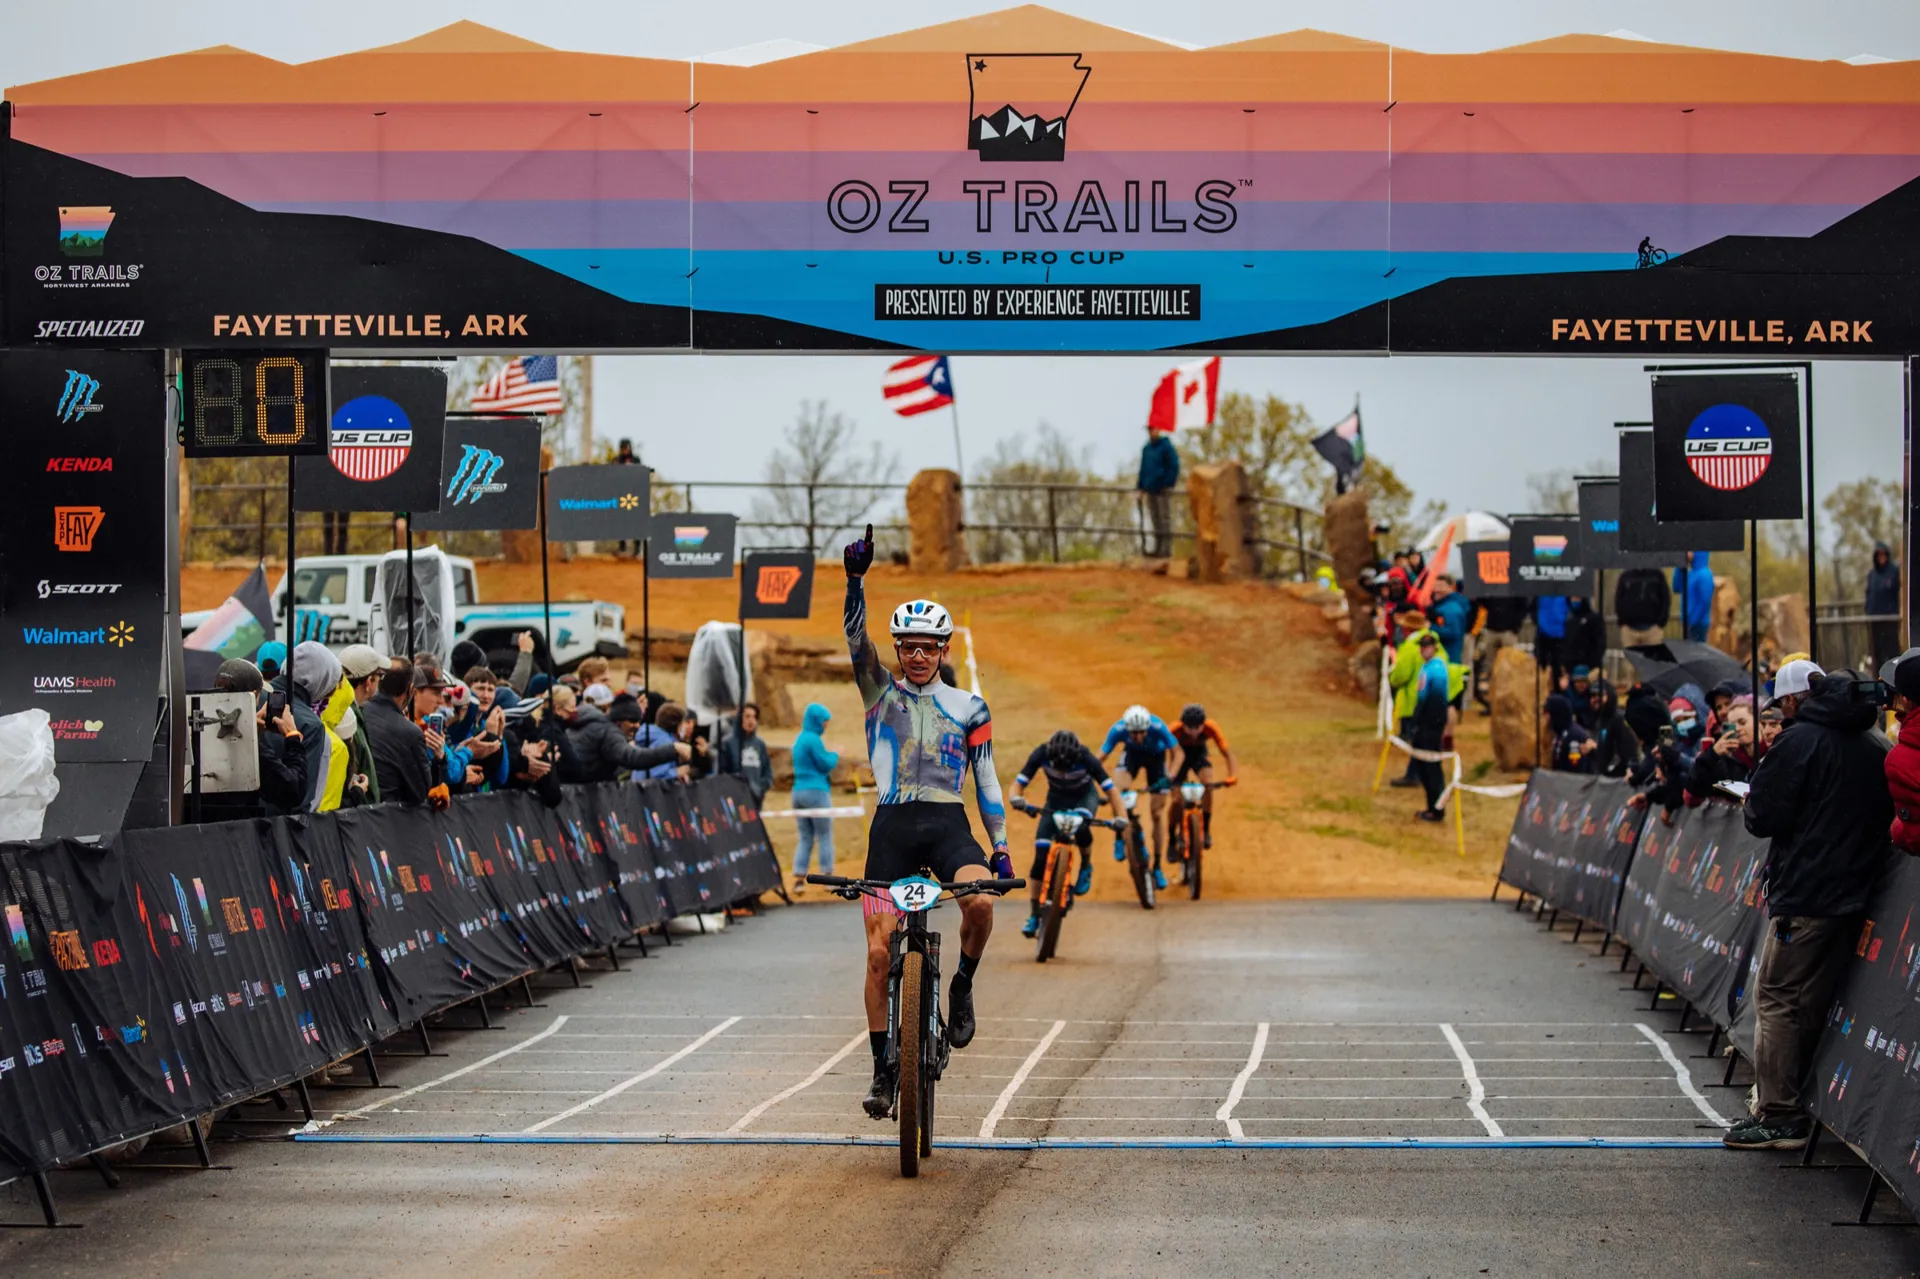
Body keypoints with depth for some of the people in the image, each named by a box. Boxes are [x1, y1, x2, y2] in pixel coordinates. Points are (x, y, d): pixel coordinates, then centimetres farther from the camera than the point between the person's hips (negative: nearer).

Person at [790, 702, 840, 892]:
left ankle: (799, 879, -2)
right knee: (825, 836, 1)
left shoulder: (799, 739, 14)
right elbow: (826, 764, -12)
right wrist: (835, 754, 6)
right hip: (816, 791, -8)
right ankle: (828, 878, 2)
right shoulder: (814, 740, -13)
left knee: (805, 839, 7)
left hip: (799, 791, 8)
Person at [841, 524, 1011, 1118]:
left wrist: (1000, 846, 3)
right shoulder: (880, 693, 9)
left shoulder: (968, 708, 9)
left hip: (949, 825, -1)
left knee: (980, 901, -31)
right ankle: (883, 1070, 6)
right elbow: (855, 634, -7)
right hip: (892, 828, 1)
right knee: (879, 952, -5)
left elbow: (985, 778, 10)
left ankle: (962, 986, -2)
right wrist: (856, 577, -22)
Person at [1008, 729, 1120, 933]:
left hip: (1084, 797, -2)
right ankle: (1034, 914, 2)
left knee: (1081, 828, -37)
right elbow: (1020, 781, -27)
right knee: (1040, 858, -10)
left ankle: (1086, 867, -5)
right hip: (1056, 799, 2)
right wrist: (1015, 797, -50)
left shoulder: (1084, 757, -33)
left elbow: (1108, 787, -29)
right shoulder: (1042, 754, -29)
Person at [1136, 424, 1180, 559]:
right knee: (1155, 518, 9)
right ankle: (1158, 548, 14)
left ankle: (1166, 549, -6)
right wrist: (1141, 487, 14)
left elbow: (1174, 467, -10)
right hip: (1150, 489, 8)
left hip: (1163, 490, -8)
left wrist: (1168, 485, -13)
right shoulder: (1147, 449, 15)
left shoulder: (1166, 446, -7)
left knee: (1165, 518, -6)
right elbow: (1143, 469, 20)